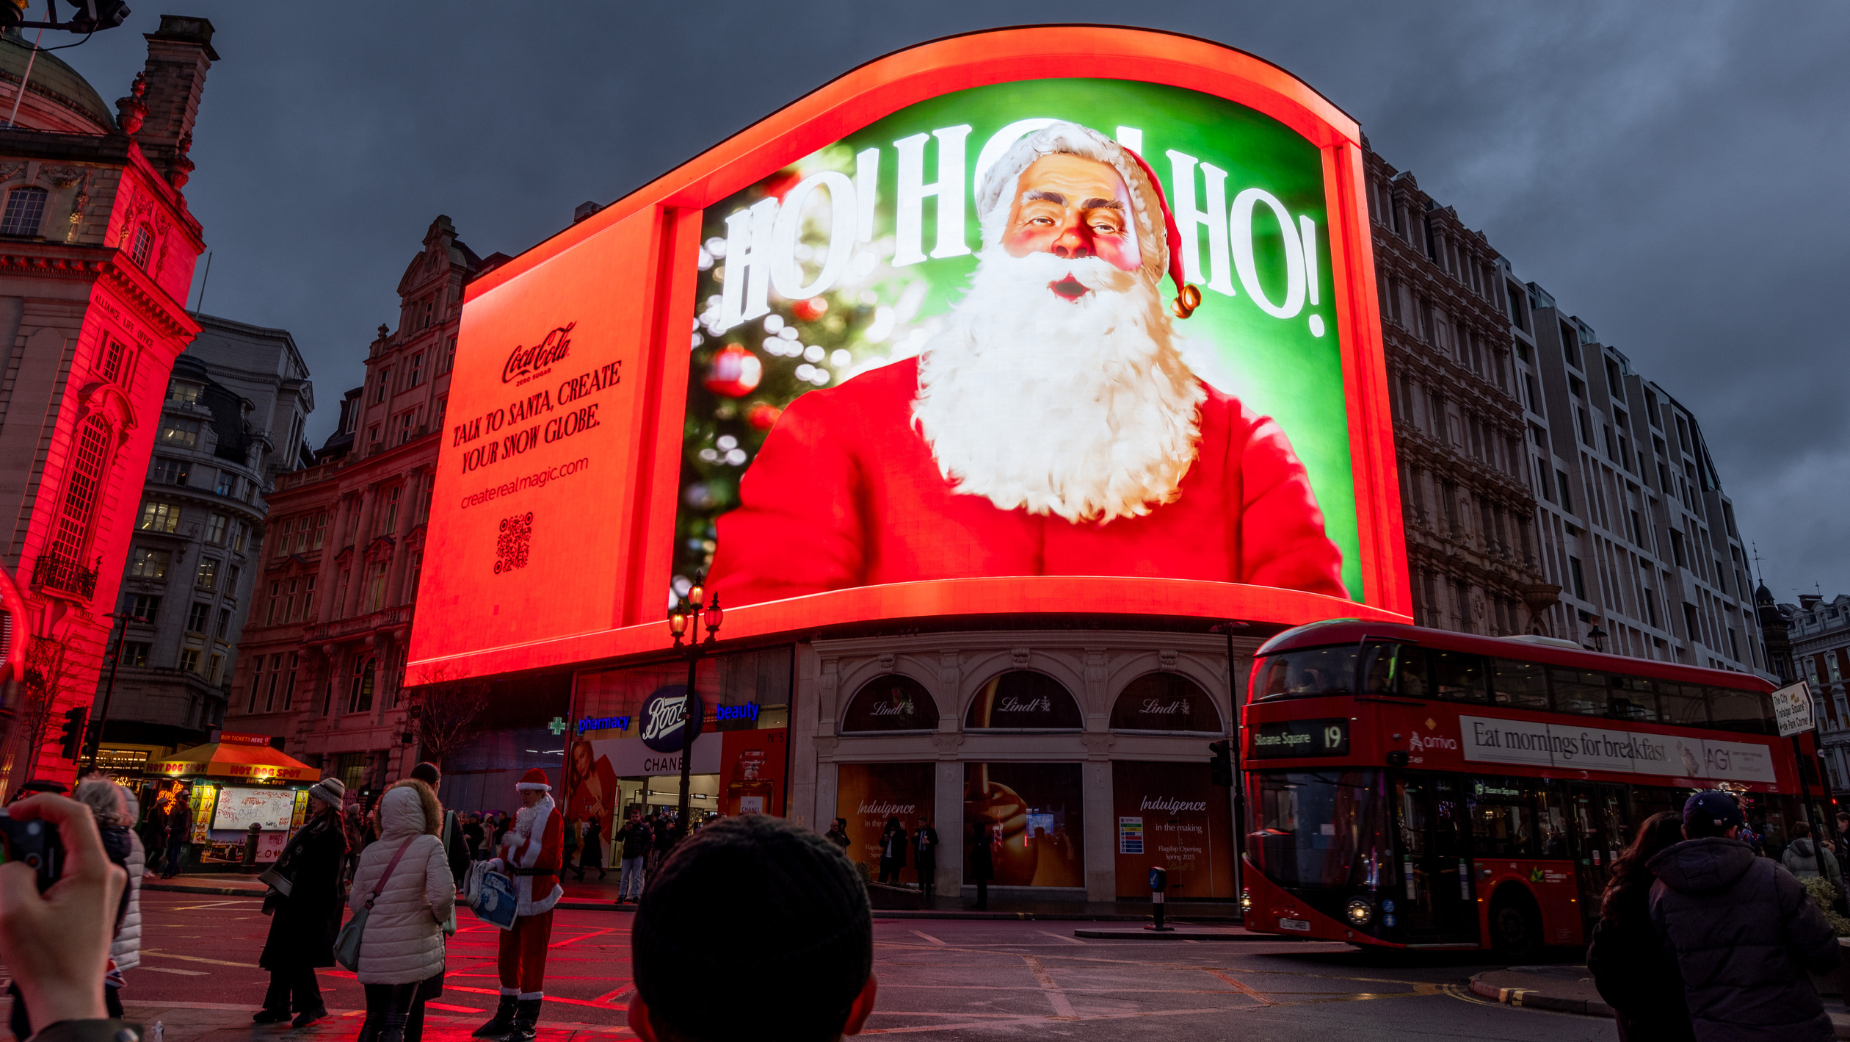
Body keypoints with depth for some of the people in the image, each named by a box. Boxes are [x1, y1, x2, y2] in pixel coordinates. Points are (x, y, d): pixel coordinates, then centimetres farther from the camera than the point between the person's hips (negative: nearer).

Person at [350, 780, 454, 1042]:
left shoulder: (370, 852, 4)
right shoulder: (429, 846, -10)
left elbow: (356, 902, 7)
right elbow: (443, 894, -19)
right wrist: (441, 917, 1)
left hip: (373, 949, 4)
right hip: (410, 948, -4)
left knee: (373, 1020, 18)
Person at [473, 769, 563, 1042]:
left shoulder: (552, 817, -8)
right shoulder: (520, 816, 13)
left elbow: (553, 860, -16)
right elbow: (510, 853, 15)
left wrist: (523, 843, -25)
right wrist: (496, 863, -5)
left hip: (537, 894, -7)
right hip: (514, 891, 7)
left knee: (532, 955, -2)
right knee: (508, 952, 13)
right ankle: (505, 1016, 25)